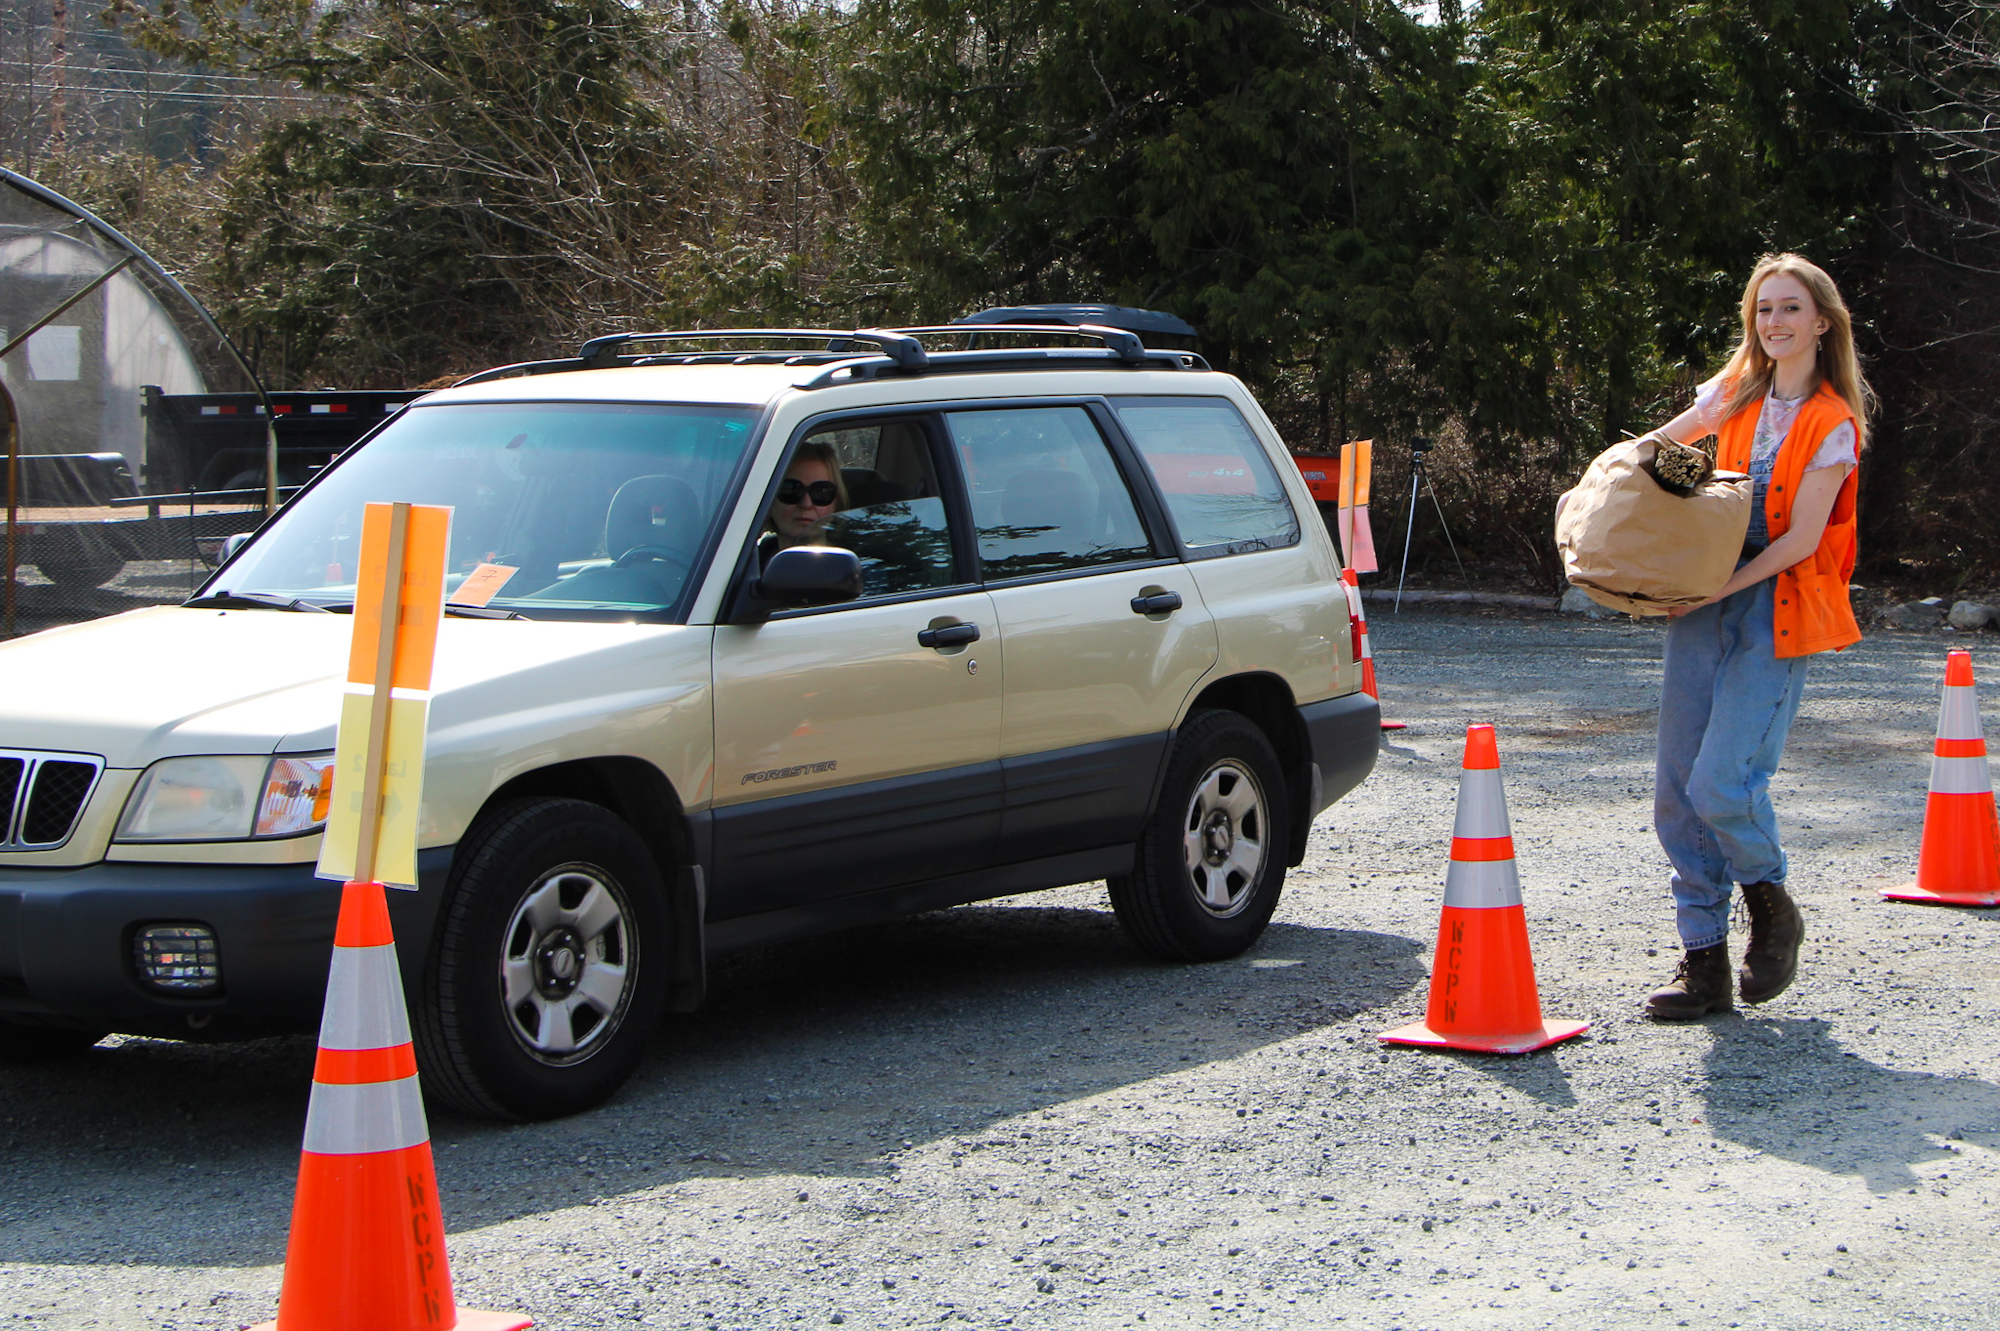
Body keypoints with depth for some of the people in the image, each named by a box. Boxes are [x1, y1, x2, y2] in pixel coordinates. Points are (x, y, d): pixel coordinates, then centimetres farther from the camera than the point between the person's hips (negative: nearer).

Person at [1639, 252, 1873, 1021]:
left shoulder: (1833, 424, -5)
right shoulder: (1736, 395, 11)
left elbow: (1802, 539, -11)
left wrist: (1717, 589, -15)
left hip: (1776, 612, -5)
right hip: (1702, 600, 5)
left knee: (1723, 783, -16)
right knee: (1677, 791, 1)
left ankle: (1771, 908, 13)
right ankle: (1705, 963, 9)